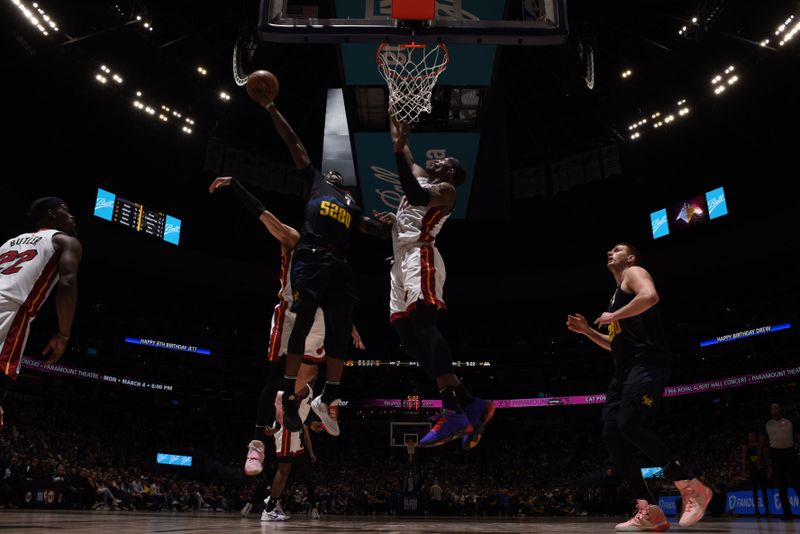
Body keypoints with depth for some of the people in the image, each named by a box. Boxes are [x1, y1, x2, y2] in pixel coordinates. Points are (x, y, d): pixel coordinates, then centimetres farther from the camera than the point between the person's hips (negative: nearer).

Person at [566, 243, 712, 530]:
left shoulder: (634, 272, 4)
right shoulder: (617, 295, 31)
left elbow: (650, 296, -21)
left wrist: (613, 316, -12)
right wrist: (587, 330, 24)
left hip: (647, 362, -10)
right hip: (625, 370, 10)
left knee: (629, 424, -25)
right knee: (611, 434, -3)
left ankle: (691, 487, -10)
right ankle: (649, 511, -2)